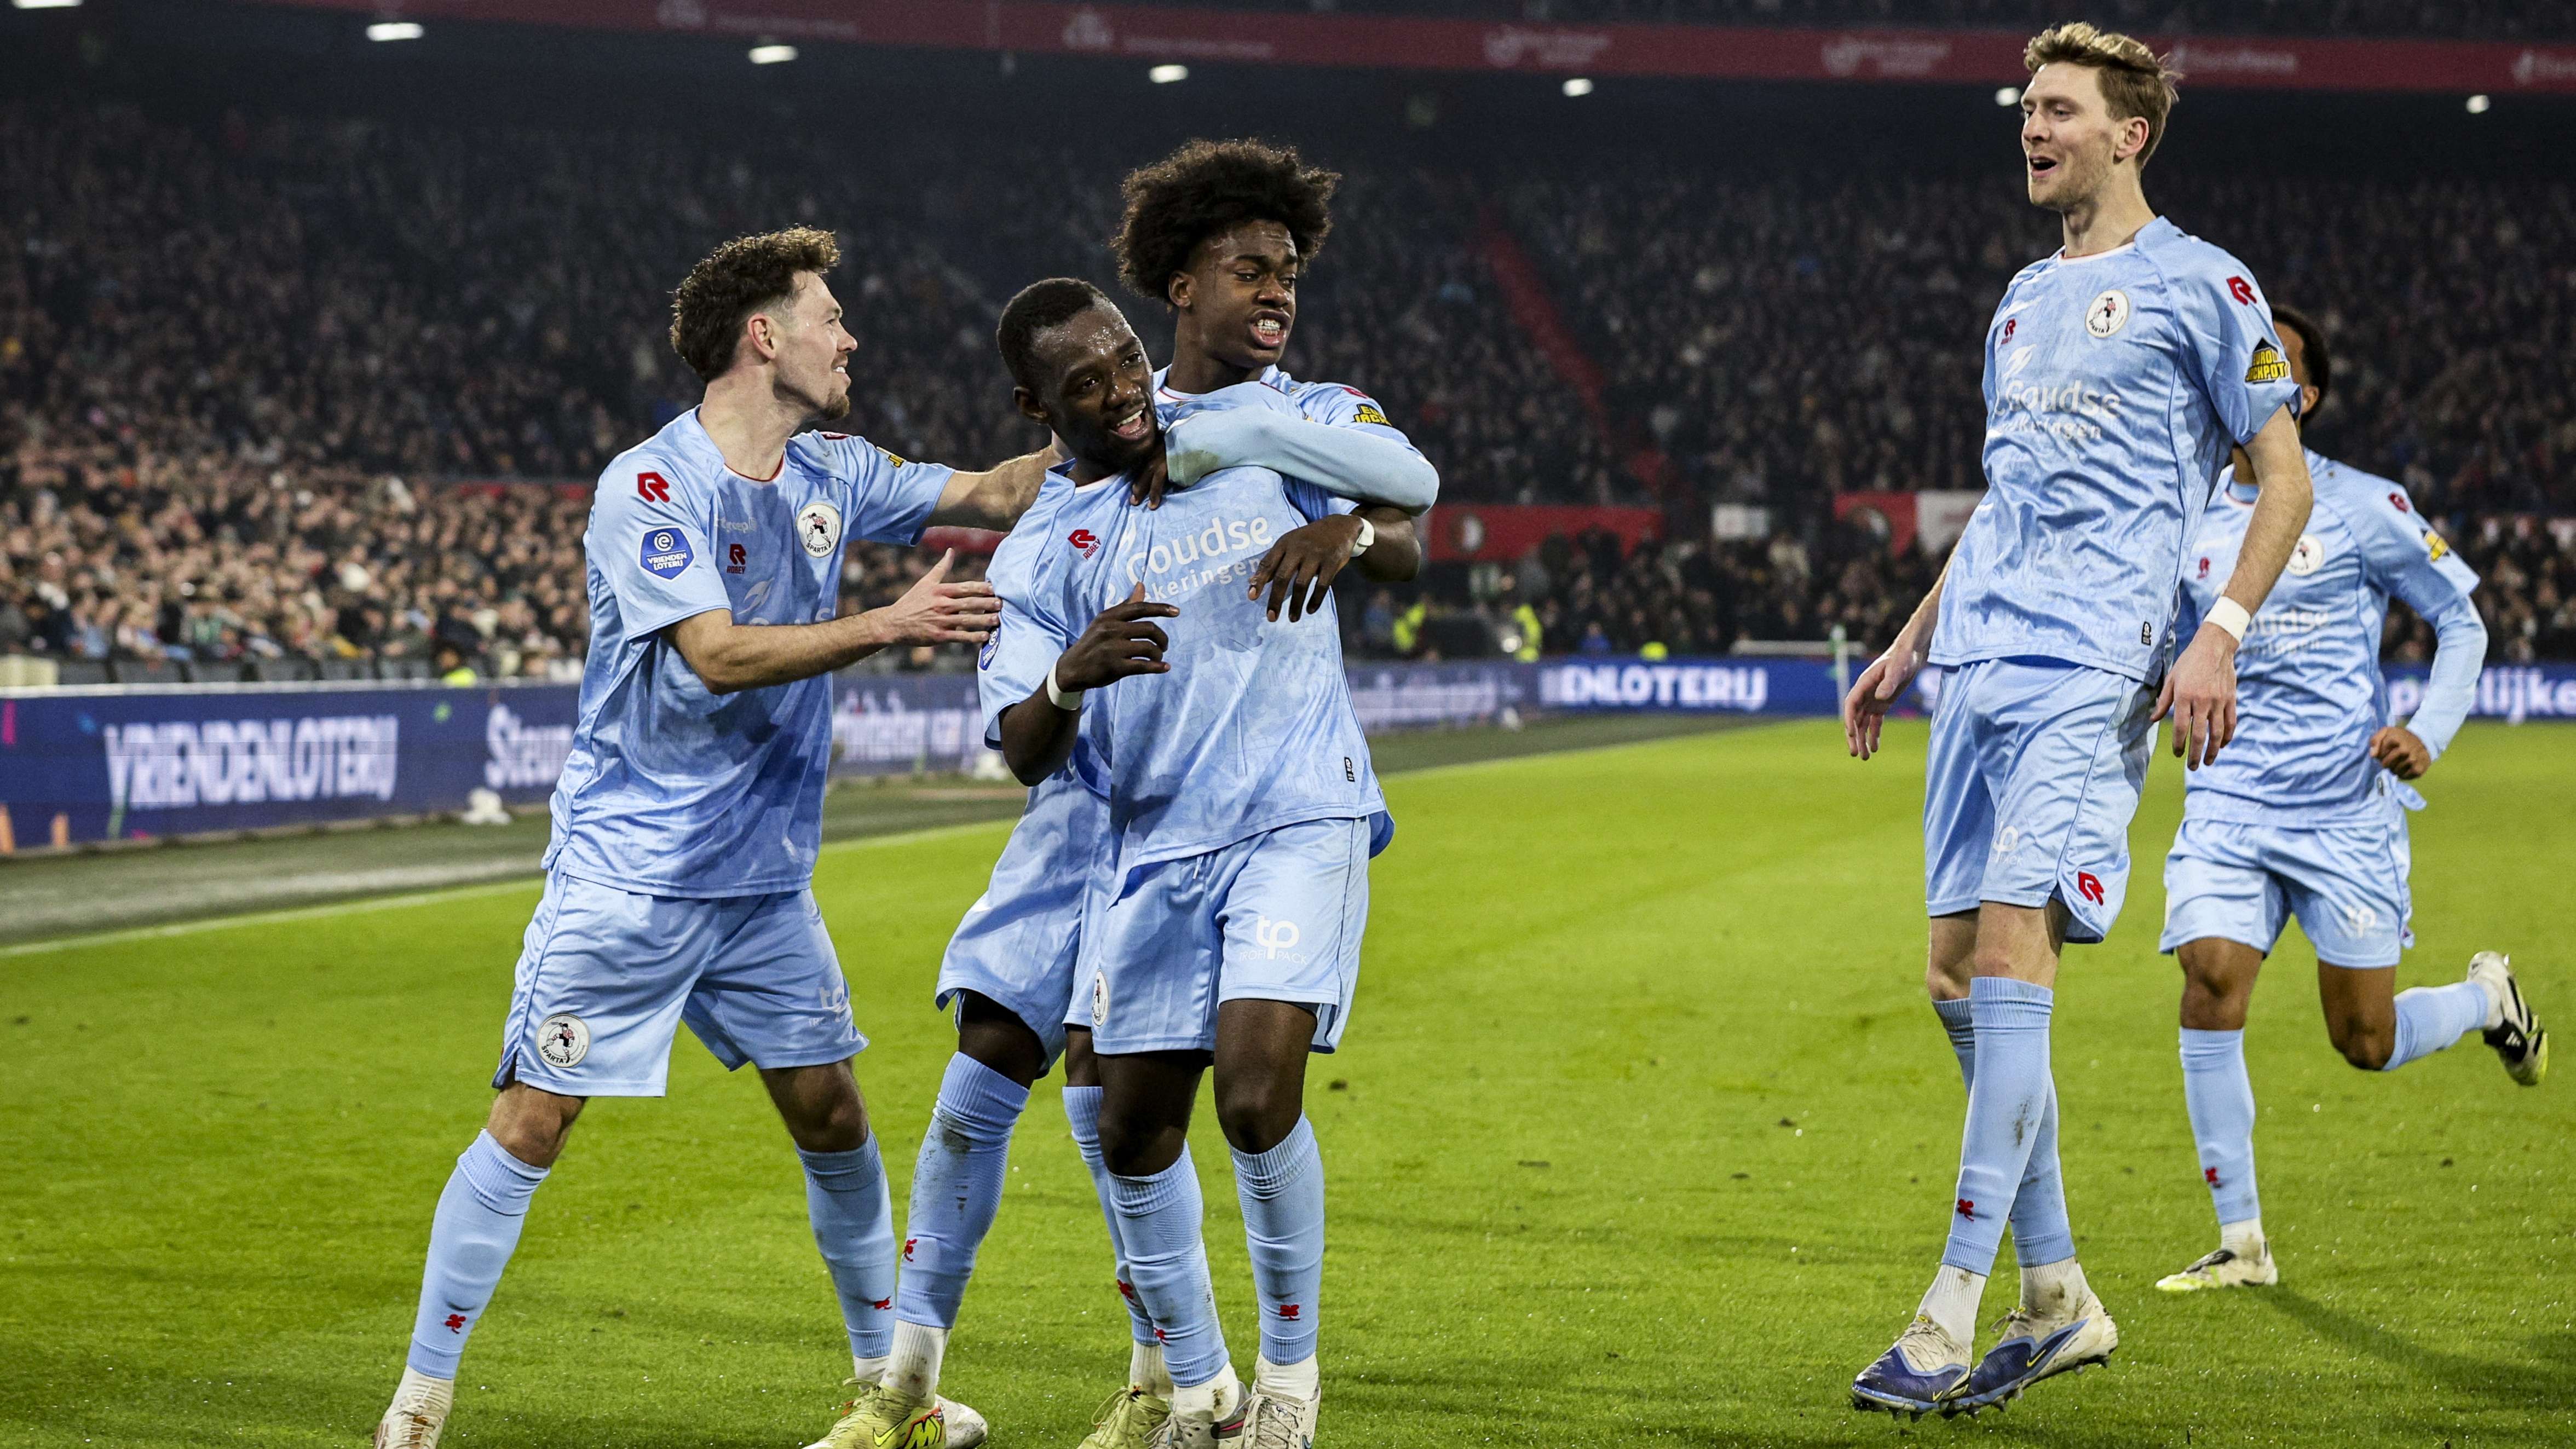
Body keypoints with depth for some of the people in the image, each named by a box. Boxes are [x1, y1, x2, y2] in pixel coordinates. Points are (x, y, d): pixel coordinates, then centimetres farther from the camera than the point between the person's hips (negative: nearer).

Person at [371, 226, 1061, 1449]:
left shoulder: (830, 475, 7)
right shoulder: (646, 487, -14)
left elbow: (992, 495, 16)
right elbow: (719, 655, -23)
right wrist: (889, 627, -23)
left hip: (765, 878, 6)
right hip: (626, 876, -6)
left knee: (831, 1116, 9)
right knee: (531, 1124, -6)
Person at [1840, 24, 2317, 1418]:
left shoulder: (2199, 284, 1)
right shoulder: (2024, 301, 22)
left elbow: (2285, 477, -1)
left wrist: (2221, 633, -14)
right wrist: (1909, 643, 25)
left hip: (2090, 668, -8)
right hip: (1981, 661, 8)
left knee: (2007, 946, -17)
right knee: (1956, 973, 3)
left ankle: (1956, 1310, -16)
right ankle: (2056, 1298, 13)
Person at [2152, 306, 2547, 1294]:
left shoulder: (2361, 507, -3)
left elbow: (2462, 620, 4)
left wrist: (2429, 734, -11)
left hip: (2347, 809, -3)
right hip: (2229, 802, 3)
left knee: (2365, 1041, 0)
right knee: (2212, 980, -17)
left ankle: (2489, 998, 36)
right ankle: (2241, 1243, -6)